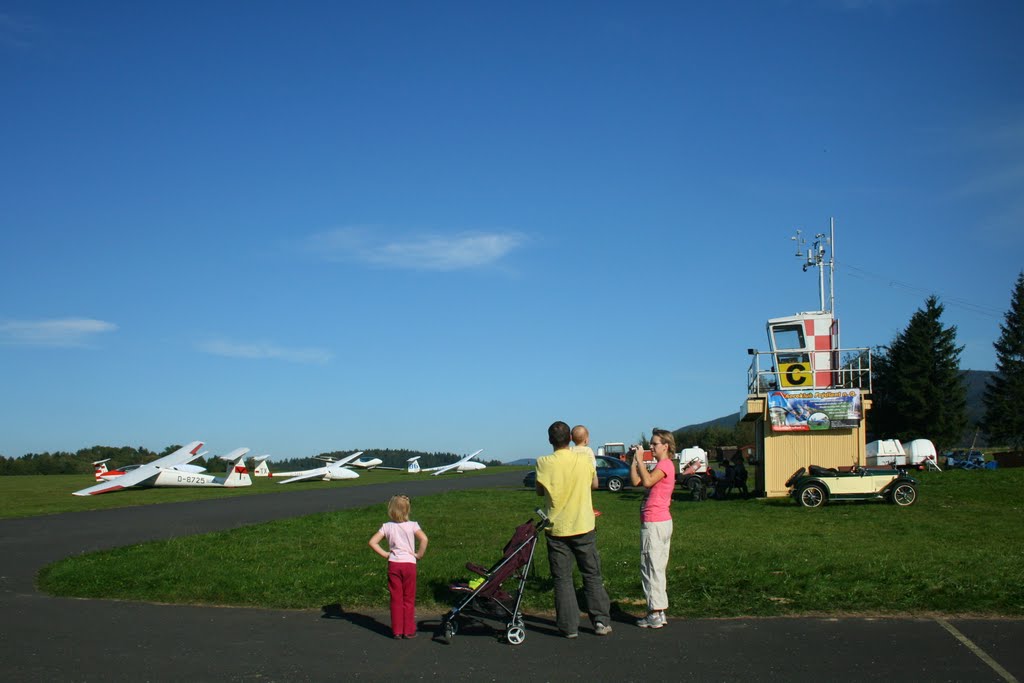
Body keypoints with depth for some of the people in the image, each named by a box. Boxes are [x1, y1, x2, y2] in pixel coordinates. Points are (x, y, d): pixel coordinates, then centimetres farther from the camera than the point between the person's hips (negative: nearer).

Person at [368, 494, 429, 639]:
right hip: (409, 563, -1)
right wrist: (419, 554, -9)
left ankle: (397, 631, 12)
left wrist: (385, 554, 2)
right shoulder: (412, 525, -6)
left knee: (396, 599, 10)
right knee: (409, 599, 9)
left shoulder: (387, 526, 1)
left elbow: (372, 542, -5)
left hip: (393, 564, 2)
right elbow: (424, 539, -22)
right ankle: (409, 630, 12)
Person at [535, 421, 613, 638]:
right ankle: (601, 620, 12)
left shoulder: (544, 463, -10)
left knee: (562, 579, 7)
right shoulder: (585, 460, -6)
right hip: (583, 527, 1)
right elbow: (594, 484, 11)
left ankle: (569, 626, 7)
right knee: (592, 575, 13)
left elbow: (540, 491, 3)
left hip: (556, 529, -1)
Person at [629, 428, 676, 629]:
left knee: (651, 567, -7)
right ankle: (659, 612, 19)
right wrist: (634, 460, 4)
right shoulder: (661, 466, 18)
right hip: (662, 522, 10)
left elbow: (647, 481, -28)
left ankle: (655, 614, -6)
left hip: (654, 523, -10)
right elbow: (636, 481, 12)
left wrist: (640, 460, -19)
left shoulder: (665, 464, -12)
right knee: (658, 568, 13)